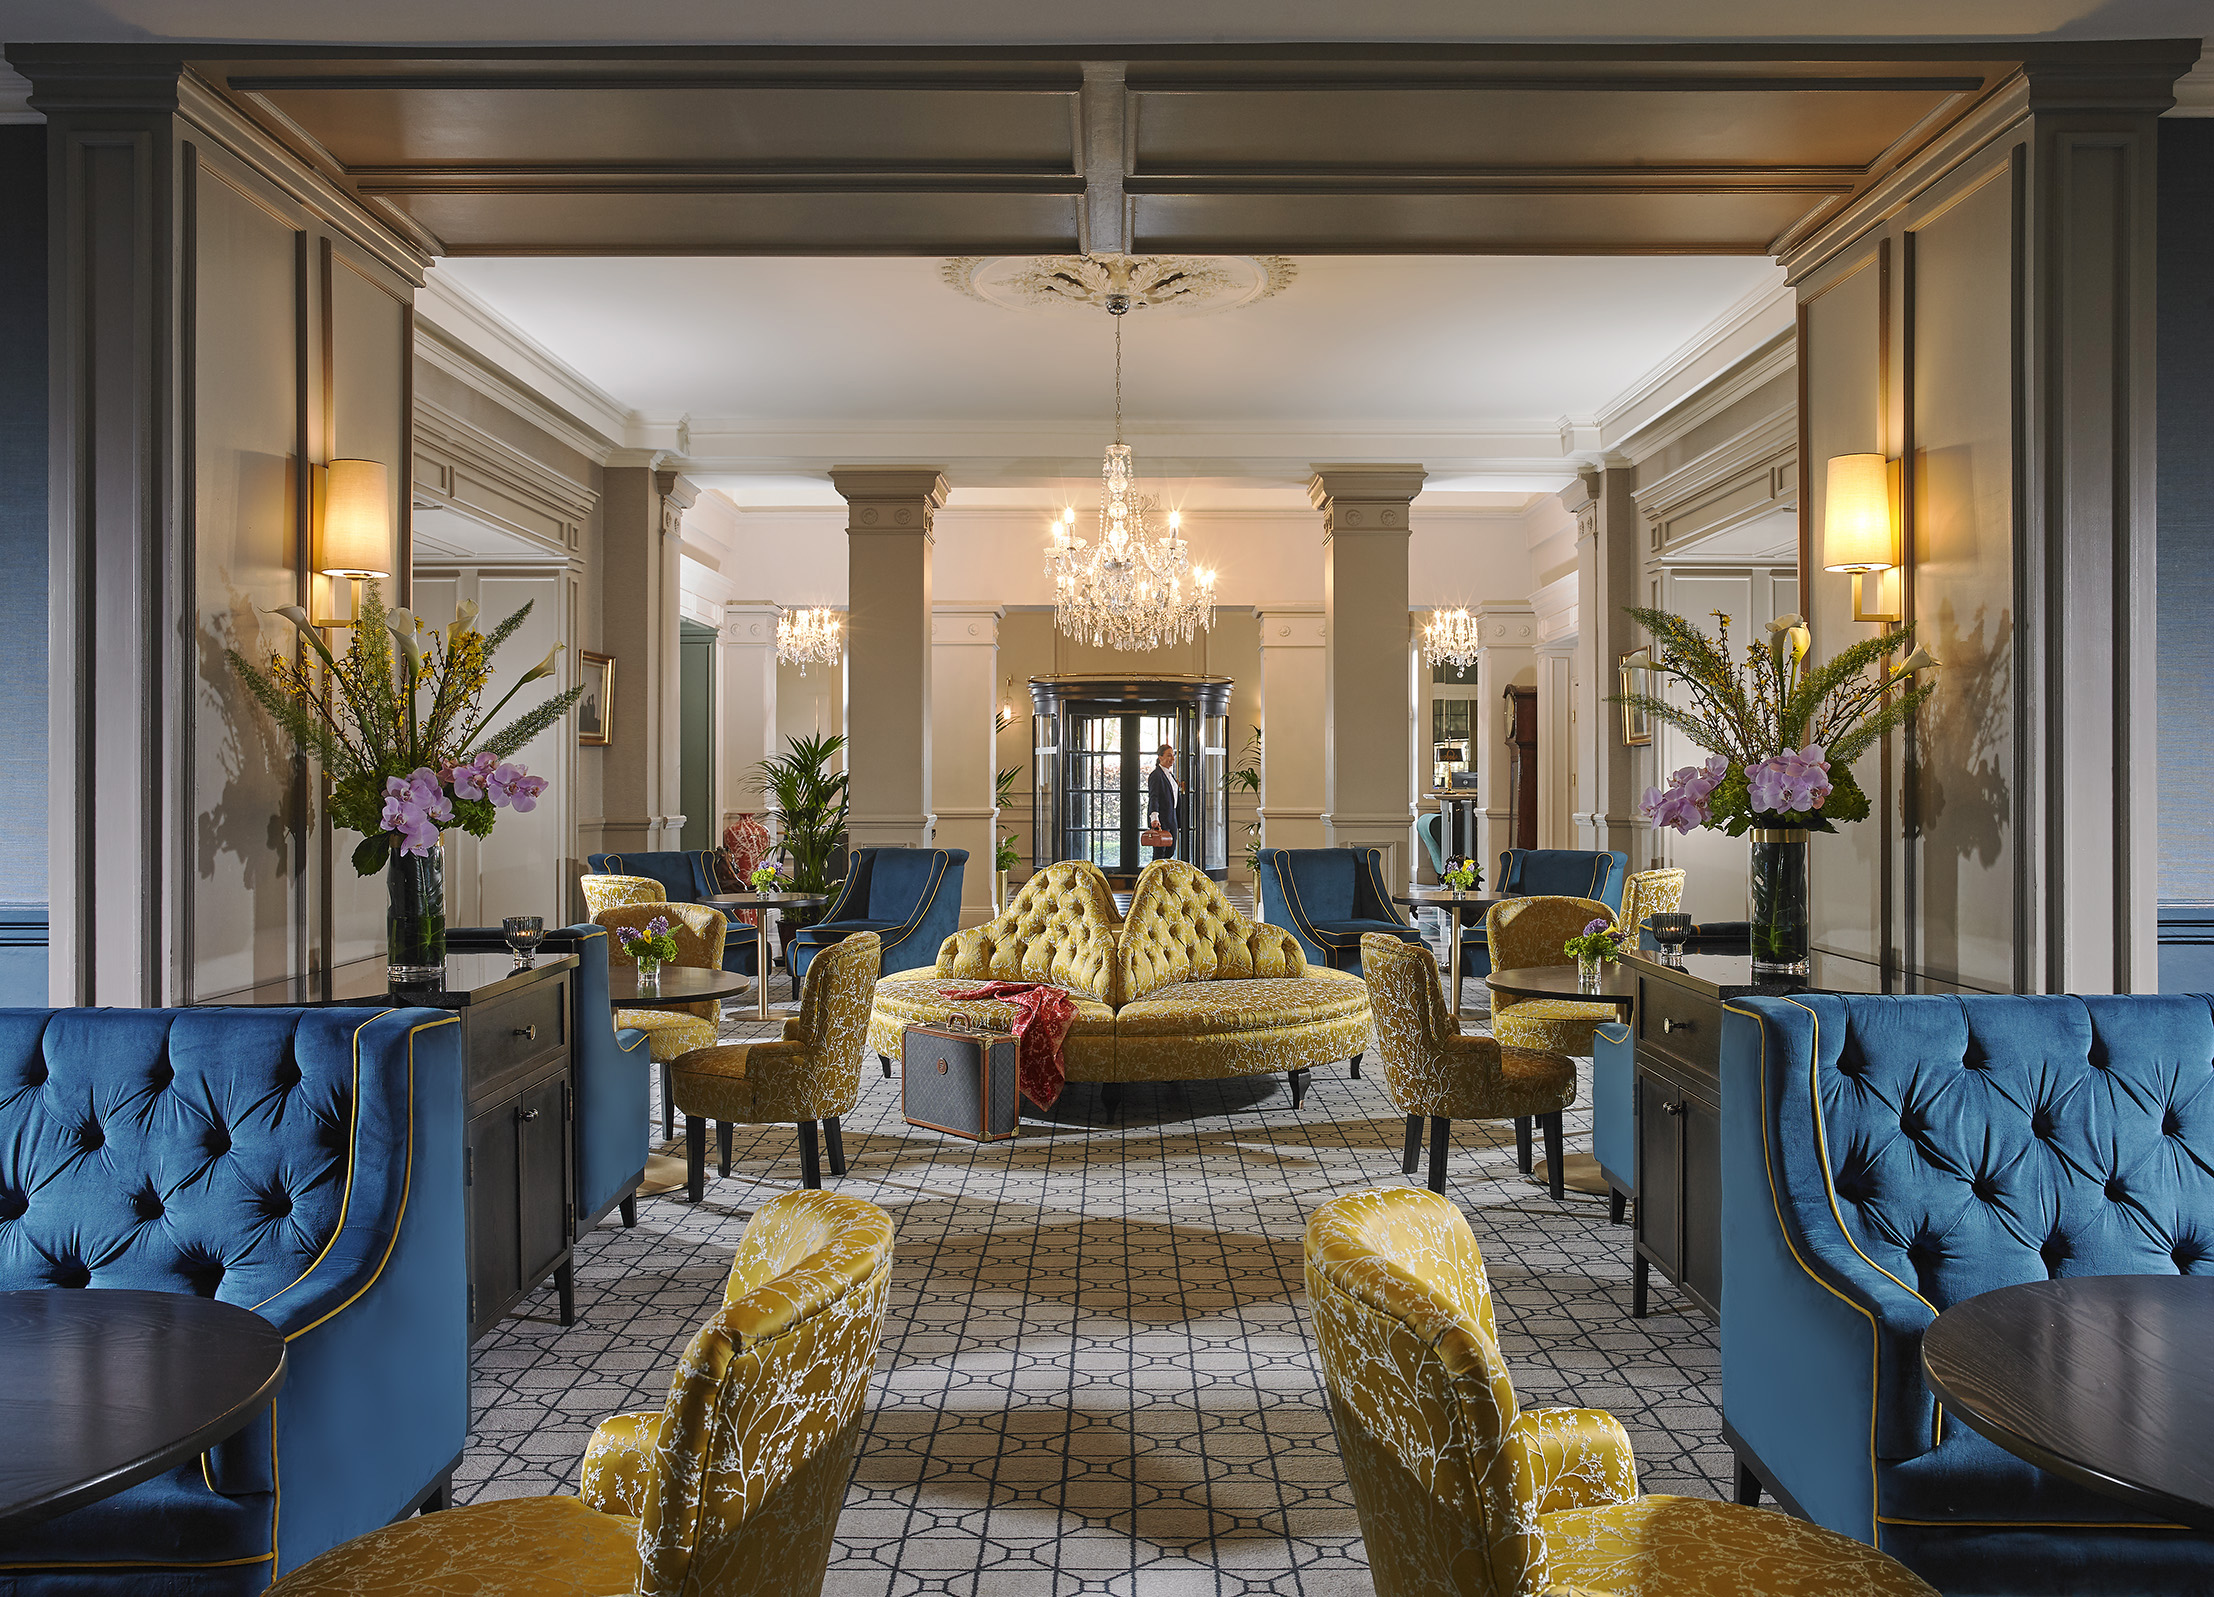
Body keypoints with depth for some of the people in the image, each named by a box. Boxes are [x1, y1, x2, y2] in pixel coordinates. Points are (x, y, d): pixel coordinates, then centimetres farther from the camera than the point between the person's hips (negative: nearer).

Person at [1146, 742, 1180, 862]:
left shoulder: (1170, 775, 18)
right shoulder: (1156, 775, -10)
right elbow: (1153, 798, -22)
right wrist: (1154, 817, -35)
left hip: (1171, 819, 9)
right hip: (1160, 820, -9)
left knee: (1170, 852, 8)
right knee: (1159, 852, -7)